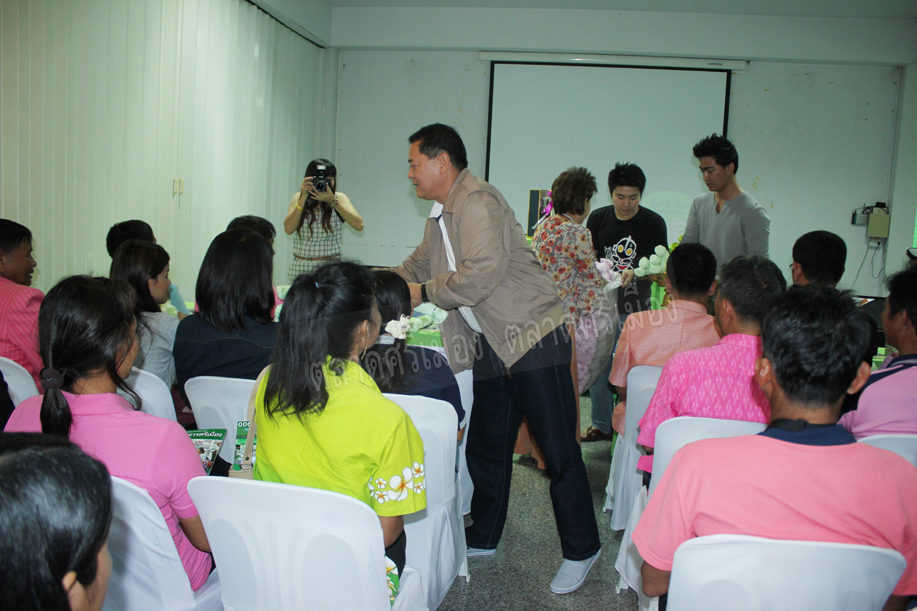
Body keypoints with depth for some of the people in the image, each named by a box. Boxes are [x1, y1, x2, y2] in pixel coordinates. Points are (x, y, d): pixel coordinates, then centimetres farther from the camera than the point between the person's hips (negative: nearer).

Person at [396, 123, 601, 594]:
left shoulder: (477, 201, -15)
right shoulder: (440, 214, 16)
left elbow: (482, 273, -25)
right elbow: (418, 266, 32)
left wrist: (424, 292, -12)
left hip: (534, 339, -9)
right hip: (492, 348, 10)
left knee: (558, 451, -1)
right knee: (484, 448, 16)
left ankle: (581, 550, 14)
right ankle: (482, 537, 34)